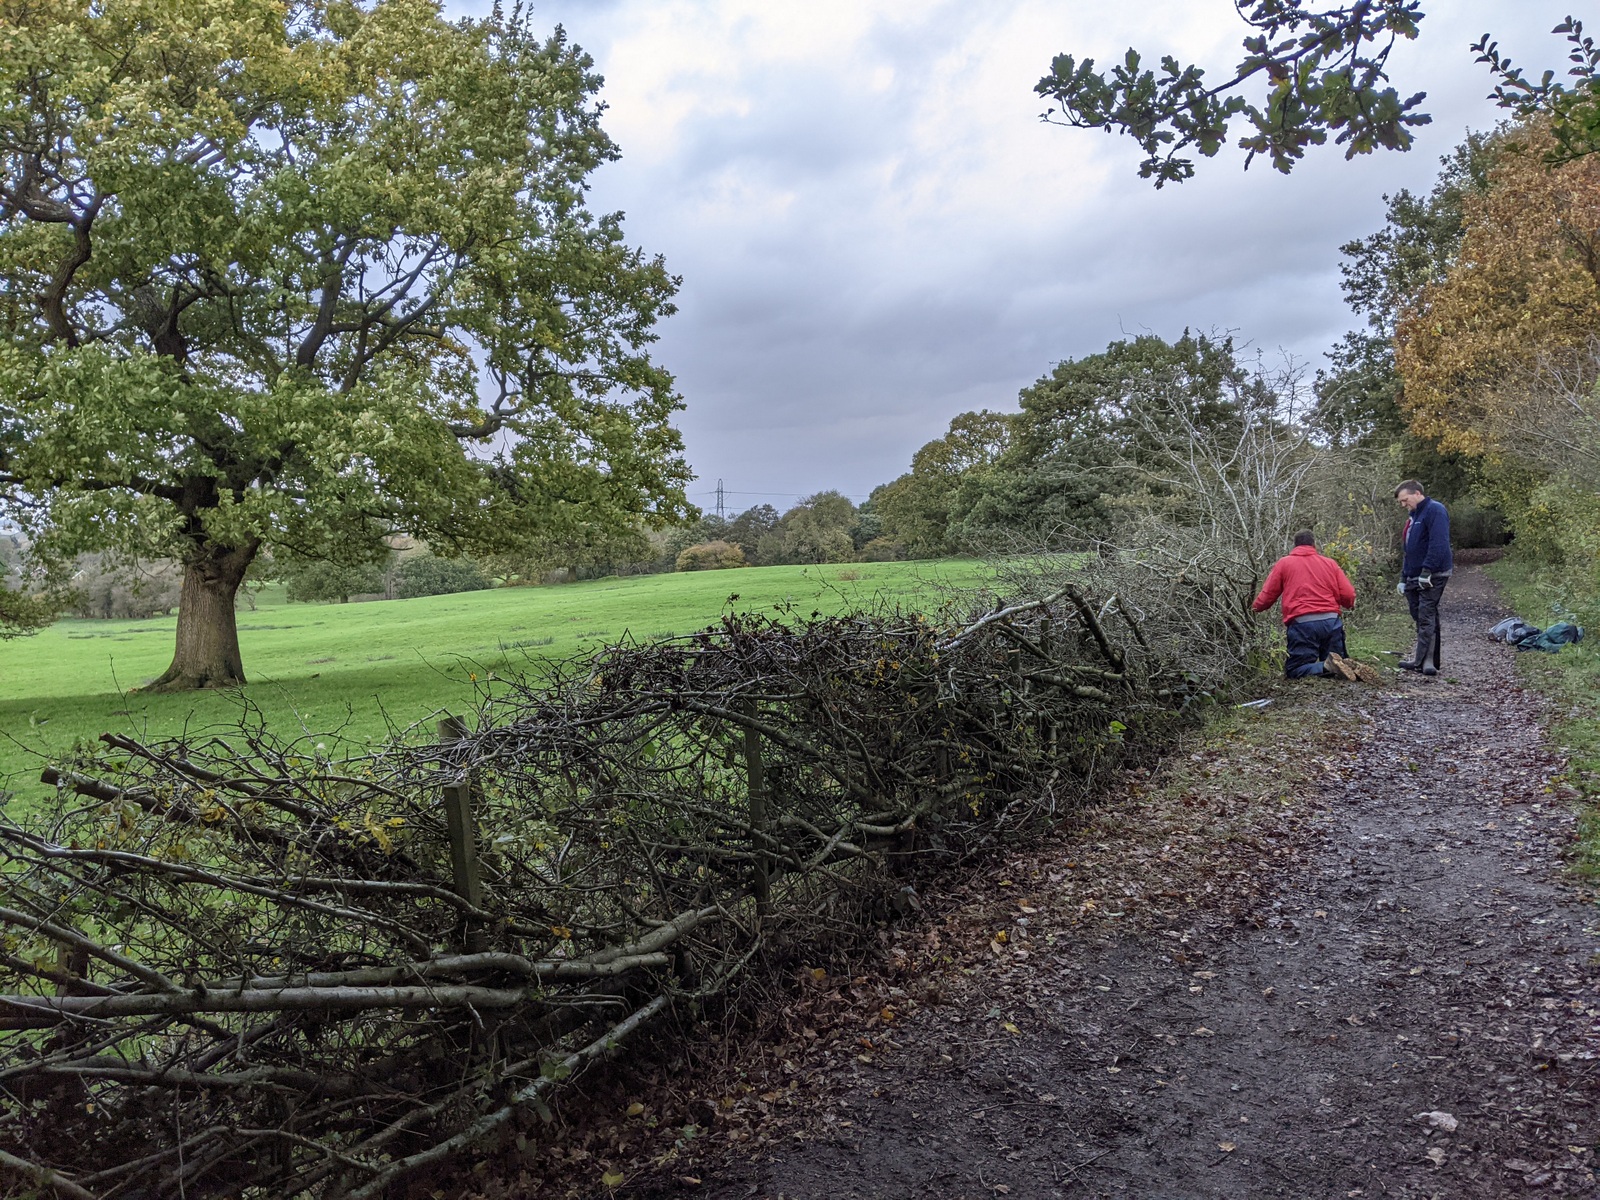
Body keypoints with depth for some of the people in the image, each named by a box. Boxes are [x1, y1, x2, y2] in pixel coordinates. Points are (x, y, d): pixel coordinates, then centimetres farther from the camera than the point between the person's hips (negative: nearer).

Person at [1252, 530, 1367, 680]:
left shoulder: (1284, 563, 10)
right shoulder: (1330, 563, 15)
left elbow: (1267, 597, 9)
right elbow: (1348, 596, 8)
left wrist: (1253, 609, 28)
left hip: (1302, 623, -3)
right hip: (1332, 621, 3)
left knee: (1294, 671, 0)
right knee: (1336, 666, 15)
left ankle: (1328, 667, -26)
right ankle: (1351, 668, -18)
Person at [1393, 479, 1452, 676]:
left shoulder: (1435, 510, -10)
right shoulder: (1413, 516, 21)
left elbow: (1439, 544, -21)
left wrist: (1427, 572, -23)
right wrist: (1403, 579, 21)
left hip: (1432, 577, -9)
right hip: (1414, 578, 9)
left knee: (1426, 617, -11)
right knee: (1419, 618, 9)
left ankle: (1421, 660, -12)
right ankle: (1430, 661, 13)